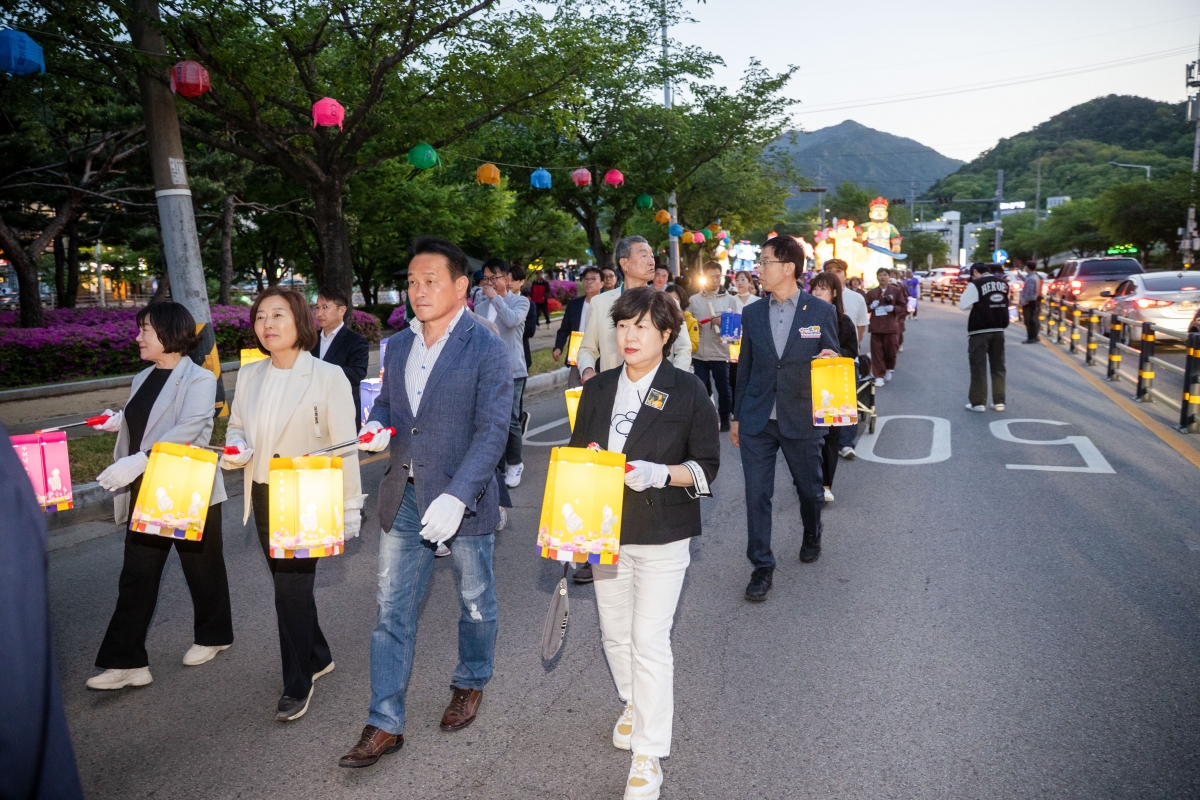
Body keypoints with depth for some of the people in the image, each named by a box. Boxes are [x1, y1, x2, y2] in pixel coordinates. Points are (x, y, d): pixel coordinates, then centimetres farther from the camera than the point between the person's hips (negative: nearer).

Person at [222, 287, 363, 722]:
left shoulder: (328, 376, -12)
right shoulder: (249, 375, 6)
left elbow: (343, 446, -11)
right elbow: (235, 427, 17)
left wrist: (349, 505, -10)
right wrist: (235, 450, -7)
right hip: (264, 498, 6)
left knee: (291, 588, -3)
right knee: (288, 585, 17)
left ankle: (297, 683, 16)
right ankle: (317, 656, 39)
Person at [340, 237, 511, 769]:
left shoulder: (487, 349, -12)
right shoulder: (398, 345, 8)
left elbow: (491, 431, -18)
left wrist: (456, 496, -28)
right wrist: (376, 429, -4)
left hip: (463, 497, -5)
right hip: (404, 496, 5)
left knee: (475, 601, 16)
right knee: (392, 611, 8)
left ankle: (471, 683, 42)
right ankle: (384, 725, 20)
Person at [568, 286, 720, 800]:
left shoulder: (688, 391, -7)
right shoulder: (598, 390, 6)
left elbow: (708, 466, -5)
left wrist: (661, 474, -23)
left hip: (662, 537, -5)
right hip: (607, 533, 5)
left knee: (649, 641, -3)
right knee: (614, 633, 16)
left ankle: (648, 755, 11)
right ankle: (634, 706, 44)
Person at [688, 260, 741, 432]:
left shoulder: (730, 300, 4)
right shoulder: (693, 300, 8)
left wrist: (723, 323, -19)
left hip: (720, 353, -1)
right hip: (698, 353, 1)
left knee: (723, 389, 10)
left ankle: (725, 419, 28)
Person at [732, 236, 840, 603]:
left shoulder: (822, 311, -4)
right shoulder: (752, 313, 5)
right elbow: (745, 368, 10)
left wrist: (828, 361, -21)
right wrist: (737, 416, 11)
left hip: (801, 420, -1)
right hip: (757, 421, 2)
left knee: (808, 487, 17)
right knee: (757, 495, 0)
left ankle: (812, 536, 46)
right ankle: (762, 566, 12)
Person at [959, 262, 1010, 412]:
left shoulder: (975, 284, -11)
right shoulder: (1003, 283, 7)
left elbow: (963, 305, -11)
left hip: (980, 330, -5)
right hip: (999, 329, 5)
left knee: (978, 366, 0)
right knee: (998, 366, 11)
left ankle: (978, 402, 1)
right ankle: (999, 401, 13)